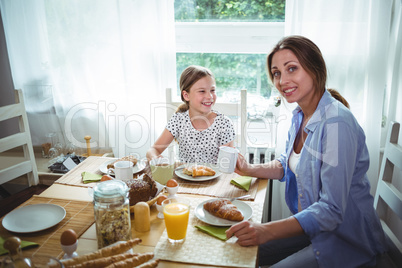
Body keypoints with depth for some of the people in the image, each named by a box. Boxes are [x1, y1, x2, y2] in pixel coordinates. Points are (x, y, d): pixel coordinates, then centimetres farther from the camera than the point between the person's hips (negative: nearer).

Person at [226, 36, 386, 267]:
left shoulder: (336, 123, -28)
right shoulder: (300, 115, 0)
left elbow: (332, 210, -30)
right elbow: (288, 166, 15)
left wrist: (268, 231, -38)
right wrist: (250, 170, -1)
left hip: (347, 240, -8)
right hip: (311, 225, 8)